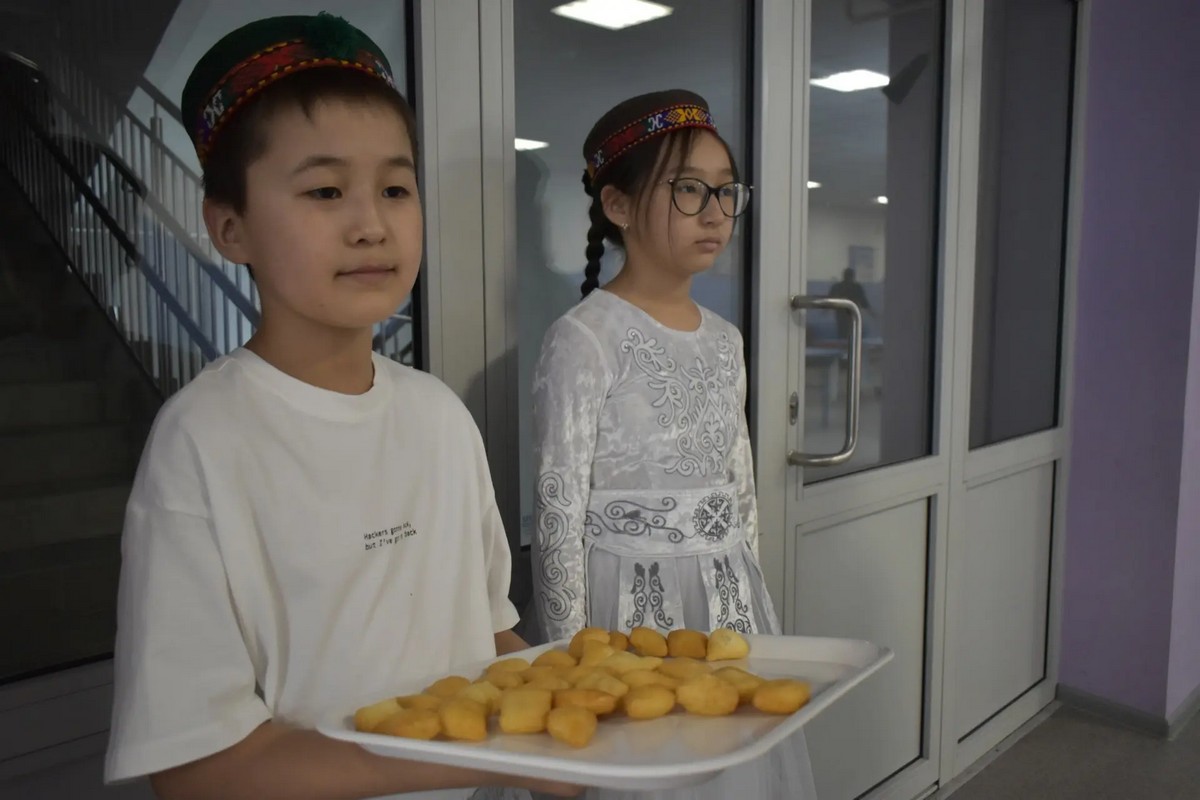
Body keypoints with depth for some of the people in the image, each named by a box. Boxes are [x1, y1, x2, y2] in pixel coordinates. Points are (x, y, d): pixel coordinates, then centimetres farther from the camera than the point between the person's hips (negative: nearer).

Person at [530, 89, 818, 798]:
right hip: (631, 608, -6)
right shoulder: (584, 339, -15)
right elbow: (560, 520, -14)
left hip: (733, 601, 7)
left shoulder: (725, 339, 7)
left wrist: (750, 601, 16)